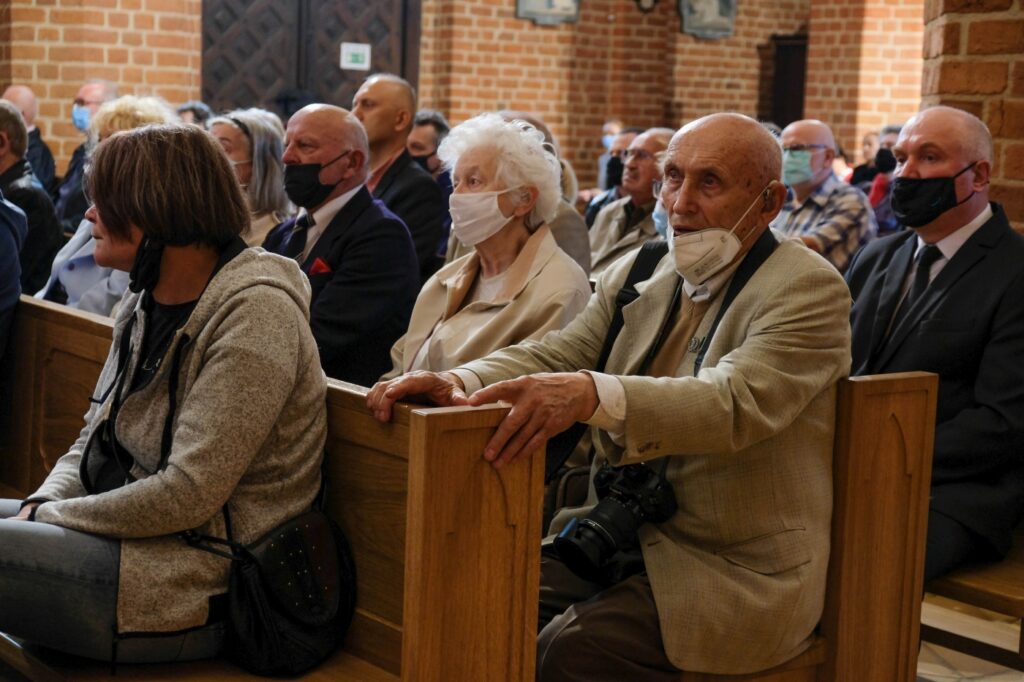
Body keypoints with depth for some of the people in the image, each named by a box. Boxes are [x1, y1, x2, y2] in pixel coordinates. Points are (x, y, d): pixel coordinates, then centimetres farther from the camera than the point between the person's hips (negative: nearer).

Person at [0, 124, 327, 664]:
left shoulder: (255, 313, -17)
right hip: (125, 529, 9)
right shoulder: (143, 302, 11)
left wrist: (49, 517, -13)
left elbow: (188, 495, -22)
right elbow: (94, 437, 16)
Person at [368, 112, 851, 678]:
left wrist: (591, 394, -43)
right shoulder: (636, 276, 11)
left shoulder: (808, 289, -10)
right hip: (622, 540, 6)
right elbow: (552, 355, 0)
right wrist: (457, 382, -22)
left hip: (734, 569, -6)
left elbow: (735, 402, -26)